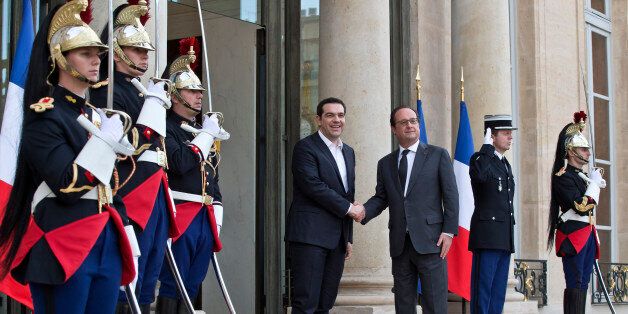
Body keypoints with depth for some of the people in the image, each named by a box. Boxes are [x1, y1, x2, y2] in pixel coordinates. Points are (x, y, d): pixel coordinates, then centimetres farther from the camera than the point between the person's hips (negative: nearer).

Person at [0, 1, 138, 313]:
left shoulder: (97, 116, 18)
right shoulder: (45, 115, -7)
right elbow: (68, 187, -19)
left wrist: (128, 241, 16)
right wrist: (106, 139, -13)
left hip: (106, 245, 8)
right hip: (62, 248, -8)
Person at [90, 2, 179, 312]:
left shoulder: (138, 92, 20)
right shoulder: (108, 93, -9)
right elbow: (129, 147, -20)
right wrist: (153, 103, -15)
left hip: (155, 196, 10)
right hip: (133, 201, -10)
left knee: (147, 284, 12)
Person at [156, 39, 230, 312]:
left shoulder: (203, 132, 20)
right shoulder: (166, 128, -5)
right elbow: (180, 163, -22)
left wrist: (216, 219, 17)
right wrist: (207, 134, -11)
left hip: (205, 218, 8)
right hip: (181, 216, -8)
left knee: (192, 288, 10)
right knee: (173, 287, -4)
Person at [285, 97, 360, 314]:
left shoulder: (348, 152, 19)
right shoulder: (305, 147, -5)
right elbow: (313, 186, -16)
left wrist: (348, 238, 19)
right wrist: (349, 208, -10)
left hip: (337, 238, 7)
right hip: (310, 235, -7)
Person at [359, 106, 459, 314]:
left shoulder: (438, 155, 5)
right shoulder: (385, 163, 16)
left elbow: (451, 195, 1)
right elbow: (381, 198, 14)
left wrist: (449, 231, -8)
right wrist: (363, 211, -7)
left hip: (429, 241, -4)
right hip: (400, 244, 4)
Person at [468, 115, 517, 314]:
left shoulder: (506, 165, 21)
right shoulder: (480, 158, -5)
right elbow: (479, 174, -31)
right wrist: (487, 146, -19)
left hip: (504, 239, 9)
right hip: (487, 237, -9)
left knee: (498, 292, 8)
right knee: (483, 291, -8)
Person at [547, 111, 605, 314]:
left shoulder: (583, 176, 18)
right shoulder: (563, 176, -10)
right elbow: (582, 207, -20)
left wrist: (594, 229, 21)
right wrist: (594, 183, -10)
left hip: (587, 236, 9)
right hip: (573, 238, -9)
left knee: (583, 285, 8)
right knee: (575, 285, -11)